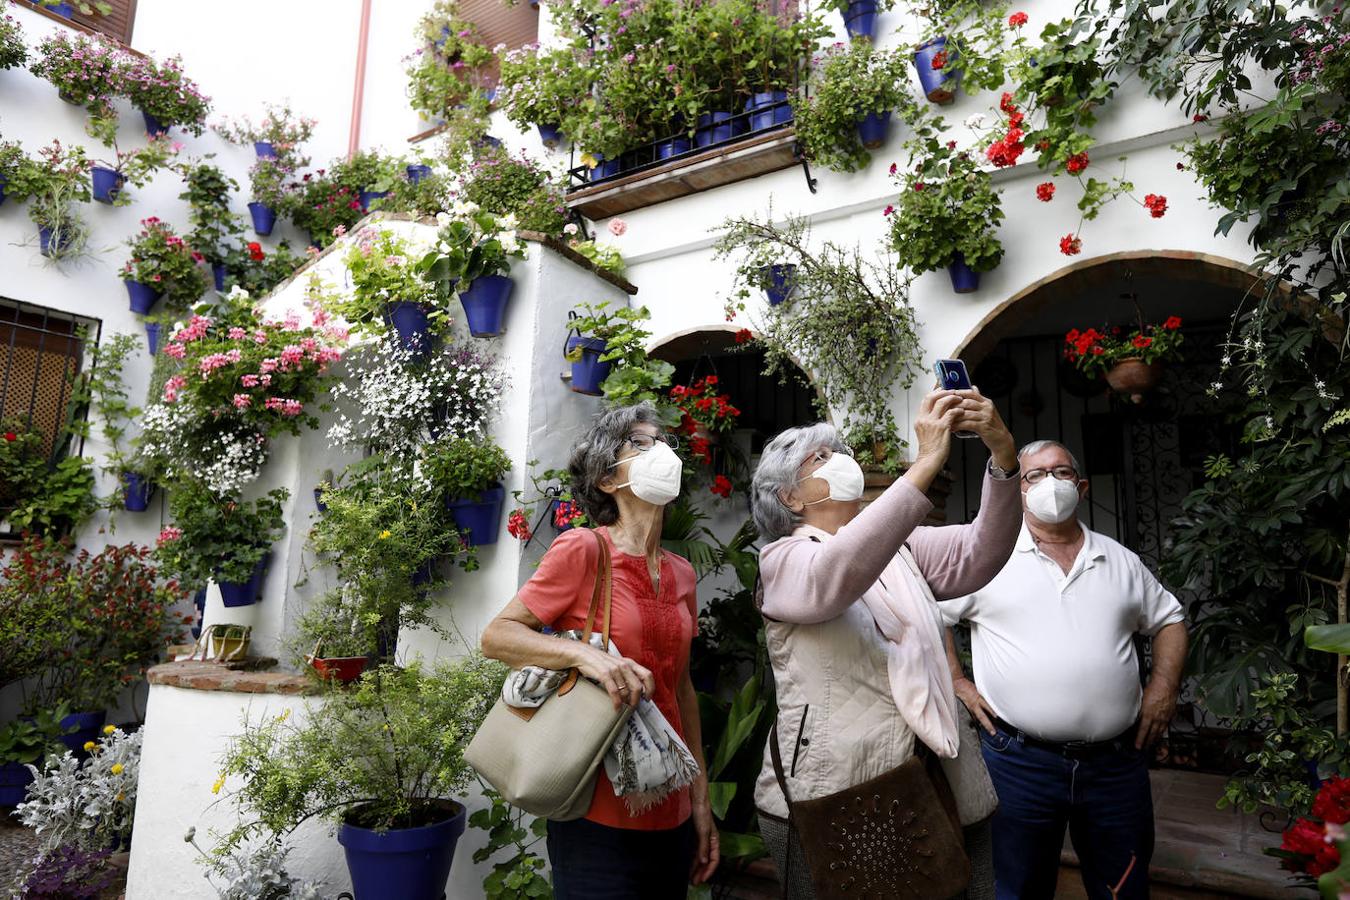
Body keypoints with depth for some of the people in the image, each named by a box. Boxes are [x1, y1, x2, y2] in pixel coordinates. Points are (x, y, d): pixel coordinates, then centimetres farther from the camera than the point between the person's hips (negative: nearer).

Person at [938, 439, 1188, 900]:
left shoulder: (1121, 560, 10)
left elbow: (1168, 619, 20)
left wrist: (1163, 685, 7)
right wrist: (957, 684, -7)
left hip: (1117, 761, 4)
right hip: (1020, 759, -3)